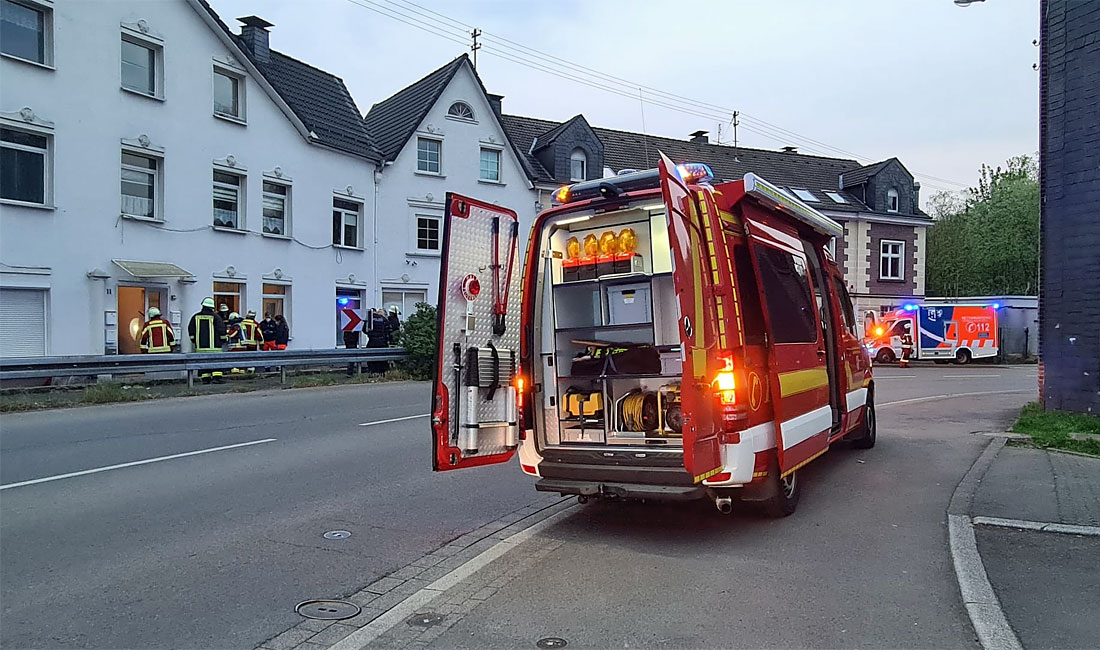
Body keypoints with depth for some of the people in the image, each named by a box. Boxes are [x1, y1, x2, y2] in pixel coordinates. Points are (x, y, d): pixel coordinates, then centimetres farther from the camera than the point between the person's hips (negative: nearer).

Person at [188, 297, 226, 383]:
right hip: (213, 345, -4)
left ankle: (205, 378, 7)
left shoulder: (196, 317, 7)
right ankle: (217, 377, -10)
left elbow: (191, 329, 13)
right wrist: (223, 340, 6)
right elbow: (221, 329, -6)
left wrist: (193, 340, 22)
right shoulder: (215, 317, -5)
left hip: (200, 345, 4)